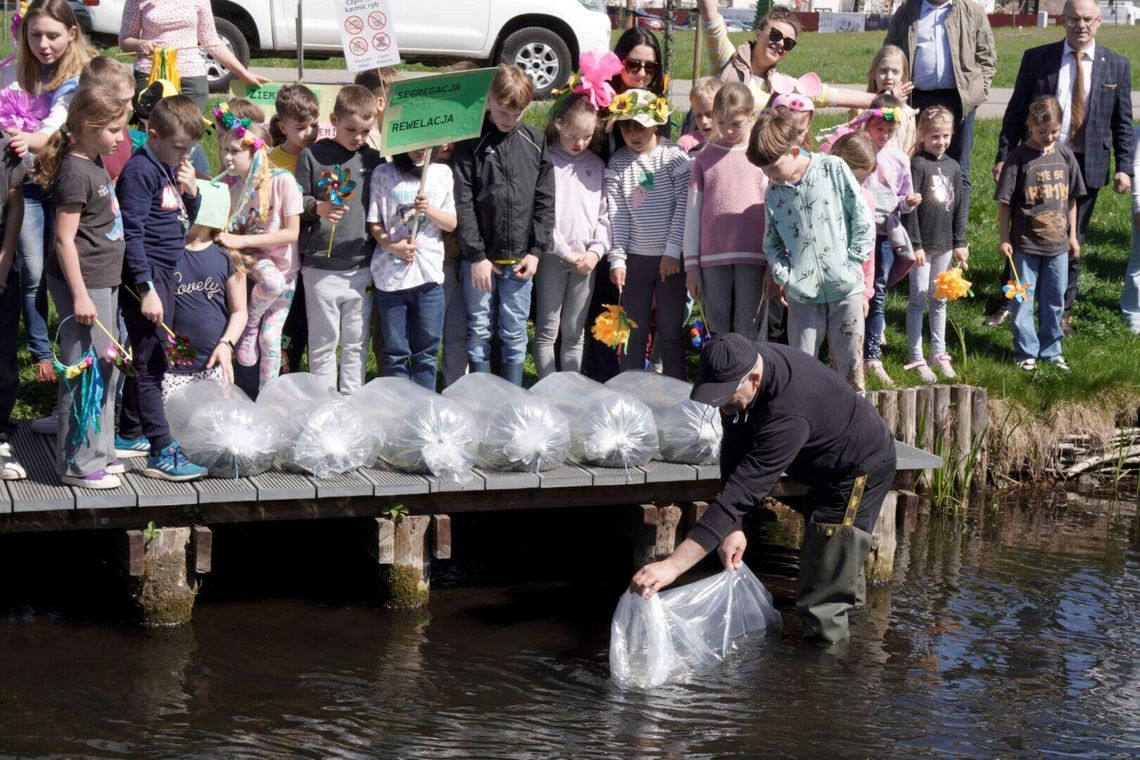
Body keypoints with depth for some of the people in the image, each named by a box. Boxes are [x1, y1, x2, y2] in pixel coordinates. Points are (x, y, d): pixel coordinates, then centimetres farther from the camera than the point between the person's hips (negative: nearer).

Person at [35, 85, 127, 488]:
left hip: (104, 282, 10)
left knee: (105, 366, 16)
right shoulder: (75, 173, -17)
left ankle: (99, 452, 26)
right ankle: (78, 463, 1)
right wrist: (80, 295, -20)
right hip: (83, 284, -10)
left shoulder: (94, 165, 13)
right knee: (85, 371, -5)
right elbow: (64, 239, -19)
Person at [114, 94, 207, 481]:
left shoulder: (173, 168, 12)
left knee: (148, 358, 17)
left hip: (165, 273, 9)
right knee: (150, 362, -9)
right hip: (146, 275, -9)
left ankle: (130, 435, 29)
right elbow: (132, 234, -19)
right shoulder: (140, 171, -15)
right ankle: (162, 452, -10)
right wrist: (146, 289, -22)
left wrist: (191, 192, 0)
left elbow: (185, 221, 21)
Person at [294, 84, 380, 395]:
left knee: (357, 344, 9)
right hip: (321, 267, -3)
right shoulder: (313, 156, -2)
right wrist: (317, 208, -21)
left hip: (362, 268, 3)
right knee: (323, 343, 4)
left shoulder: (373, 160, 7)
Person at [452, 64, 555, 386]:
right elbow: (462, 202, -7)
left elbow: (544, 200, 5)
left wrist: (536, 250, -2)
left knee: (515, 334, 8)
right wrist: (476, 255, -11)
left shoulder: (535, 142, 4)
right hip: (480, 256, -2)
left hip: (520, 259, 2)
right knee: (479, 332, 6)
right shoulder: (471, 143, -5)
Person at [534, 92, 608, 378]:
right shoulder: (546, 161, -5)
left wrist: (596, 250, -6)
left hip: (586, 259, 4)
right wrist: (567, 252, -12)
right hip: (552, 256, -4)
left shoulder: (596, 165, 9)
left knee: (575, 332, 9)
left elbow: (603, 214, 9)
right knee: (548, 330, 0)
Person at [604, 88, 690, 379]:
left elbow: (684, 206, -8)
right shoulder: (618, 163, 3)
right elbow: (617, 213, 0)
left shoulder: (674, 156, -5)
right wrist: (617, 257, -5)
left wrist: (672, 250, -12)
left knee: (670, 332, 3)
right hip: (635, 257, 2)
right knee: (634, 330, 7)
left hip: (672, 257, -2)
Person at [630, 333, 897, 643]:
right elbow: (735, 452, -11)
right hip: (826, 467, 9)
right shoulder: (744, 363, -18)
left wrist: (673, 566, -51)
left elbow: (743, 490, -48)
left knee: (825, 600, -13)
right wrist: (732, 527, -23)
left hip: (863, 469, -9)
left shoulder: (787, 415, -43)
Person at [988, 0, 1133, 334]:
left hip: (1086, 166, 1)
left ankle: (1061, 312, 19)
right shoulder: (1036, 59, 0)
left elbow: (1123, 123, 5)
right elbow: (1015, 112, 2)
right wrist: (1003, 156, -3)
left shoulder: (1117, 65, 3)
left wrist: (1124, 167, -2)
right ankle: (1009, 304, 15)